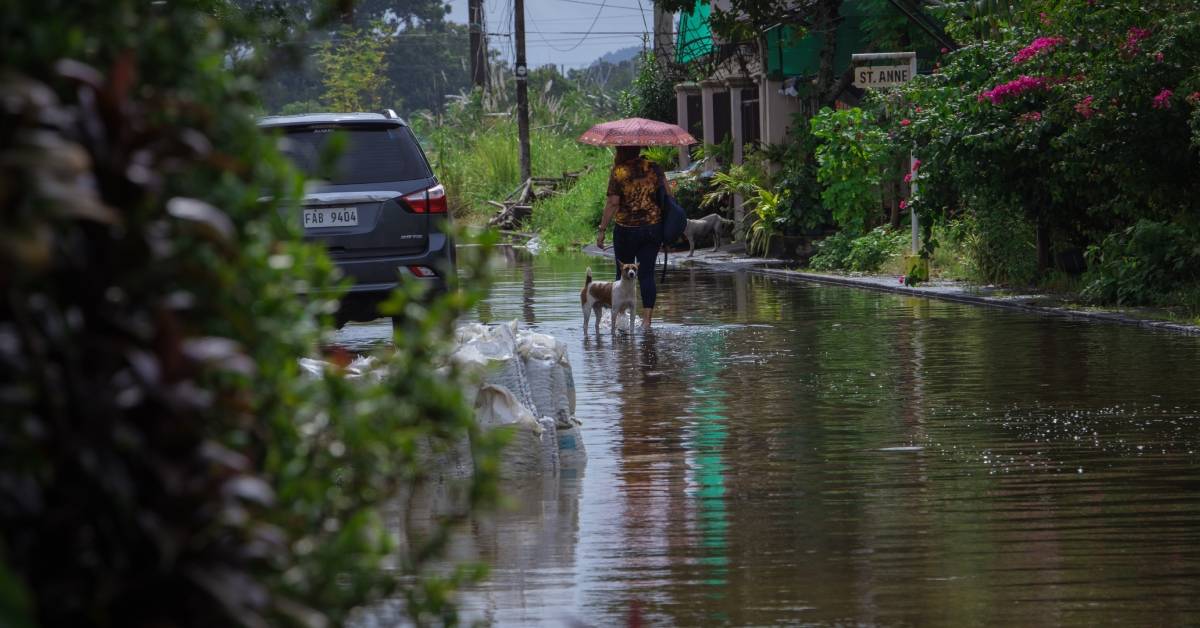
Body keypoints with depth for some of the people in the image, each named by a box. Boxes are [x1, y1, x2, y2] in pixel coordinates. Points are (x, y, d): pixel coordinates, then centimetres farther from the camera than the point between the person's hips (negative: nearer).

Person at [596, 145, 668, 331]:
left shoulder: (618, 172, -9)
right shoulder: (654, 168, 0)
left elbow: (613, 203, -13)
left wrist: (602, 230, -9)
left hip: (626, 229, -3)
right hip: (653, 228, 3)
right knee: (647, 274, 3)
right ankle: (647, 319, -5)